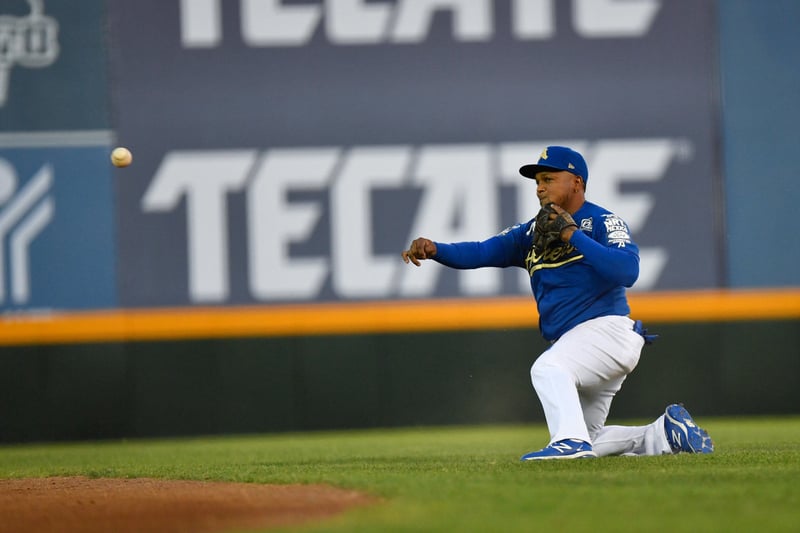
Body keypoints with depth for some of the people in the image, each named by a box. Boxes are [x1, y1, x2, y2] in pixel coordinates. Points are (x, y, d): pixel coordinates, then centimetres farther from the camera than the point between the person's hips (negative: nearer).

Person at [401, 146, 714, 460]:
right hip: (573, 342, 9)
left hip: (607, 329, -9)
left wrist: (573, 234, -22)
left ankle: (571, 440, -42)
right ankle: (664, 434, 20)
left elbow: (627, 271, -24)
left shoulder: (602, 222, -6)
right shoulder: (533, 232, 15)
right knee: (587, 440, 12)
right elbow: (481, 252, 7)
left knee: (548, 368, -34)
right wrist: (434, 250, -10)